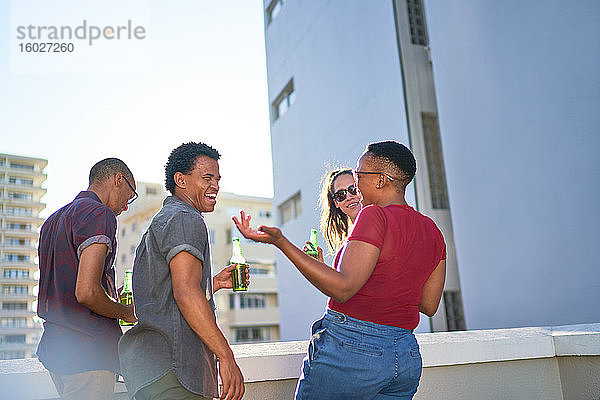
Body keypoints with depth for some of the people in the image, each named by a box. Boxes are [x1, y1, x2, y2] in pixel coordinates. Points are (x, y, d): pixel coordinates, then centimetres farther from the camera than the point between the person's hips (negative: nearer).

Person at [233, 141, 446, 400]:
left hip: (351, 347, -7)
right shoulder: (432, 231, 8)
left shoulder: (375, 215, -14)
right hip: (407, 357, 8)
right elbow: (429, 305, 12)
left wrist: (280, 242, -25)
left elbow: (342, 288, -23)